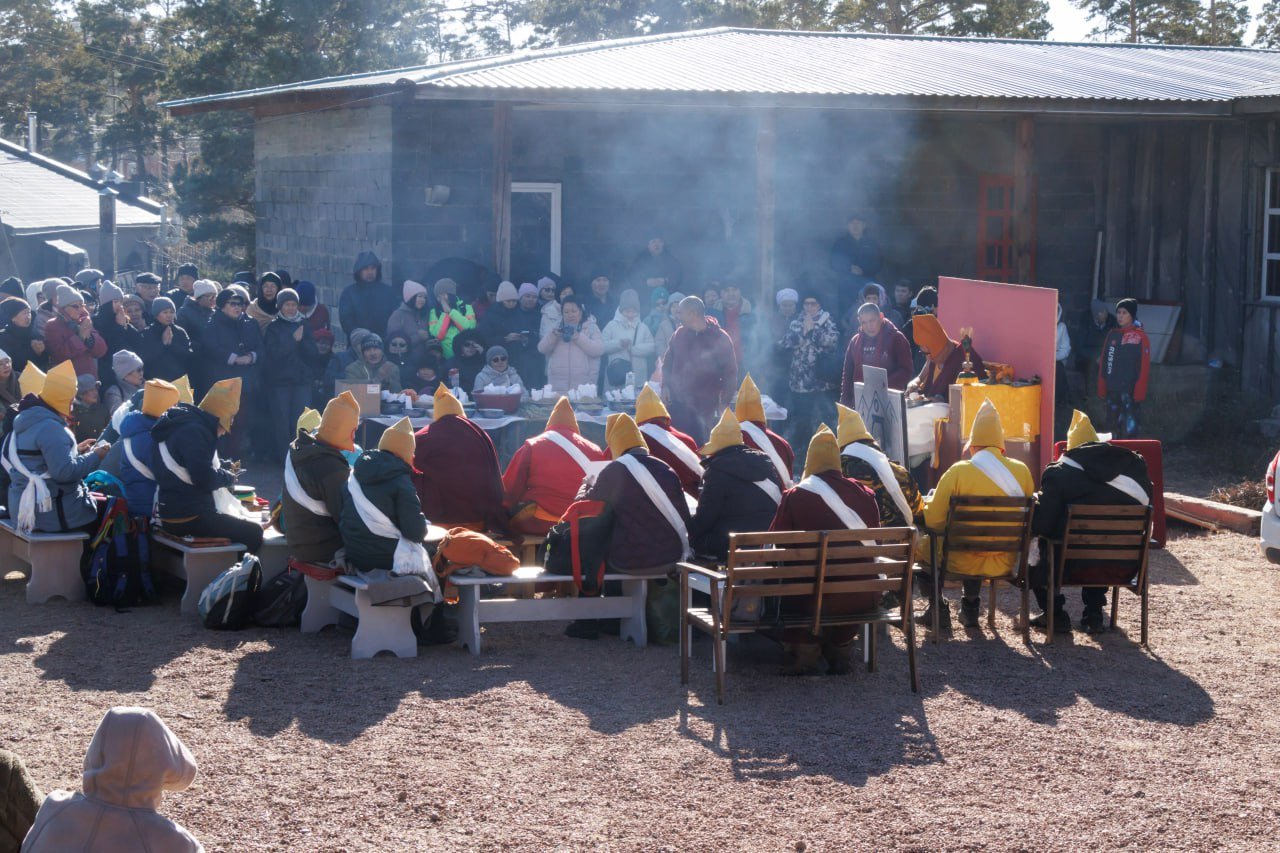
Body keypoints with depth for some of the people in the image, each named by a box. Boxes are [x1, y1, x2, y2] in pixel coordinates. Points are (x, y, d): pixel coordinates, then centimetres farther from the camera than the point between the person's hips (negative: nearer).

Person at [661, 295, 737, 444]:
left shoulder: (719, 338, -6)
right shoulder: (680, 334, 6)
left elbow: (730, 372, -4)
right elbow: (668, 362, 16)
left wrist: (724, 401, -8)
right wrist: (665, 386, 3)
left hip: (705, 404, -4)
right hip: (678, 401, 4)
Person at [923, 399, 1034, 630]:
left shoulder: (958, 471, -16)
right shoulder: (1021, 471, -5)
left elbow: (933, 520, -12)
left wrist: (929, 502, 10)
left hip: (961, 563, -4)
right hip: (1004, 564, 4)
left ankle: (938, 609, 30)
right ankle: (970, 608, 41)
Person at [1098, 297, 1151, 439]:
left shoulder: (1140, 337, -5)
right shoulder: (1112, 335, 12)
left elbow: (1144, 366, -8)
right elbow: (1104, 363, 15)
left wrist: (1139, 391, -14)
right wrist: (1102, 387, 10)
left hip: (1130, 390, -6)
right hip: (1112, 390, 6)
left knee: (1130, 427, -12)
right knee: (1115, 424, 11)